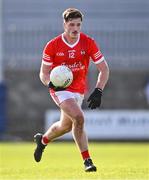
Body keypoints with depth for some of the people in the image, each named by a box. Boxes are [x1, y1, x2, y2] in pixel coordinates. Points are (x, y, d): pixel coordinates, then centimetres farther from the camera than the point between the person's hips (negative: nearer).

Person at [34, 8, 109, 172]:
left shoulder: (88, 43, -11)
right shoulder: (52, 46, -13)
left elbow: (104, 69, -7)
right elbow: (43, 73, -6)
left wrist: (98, 91, -20)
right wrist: (50, 83, -29)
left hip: (78, 90, 4)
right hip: (60, 89, -4)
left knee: (66, 126, 19)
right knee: (79, 118, -26)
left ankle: (42, 140, 50)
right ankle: (87, 160, -19)